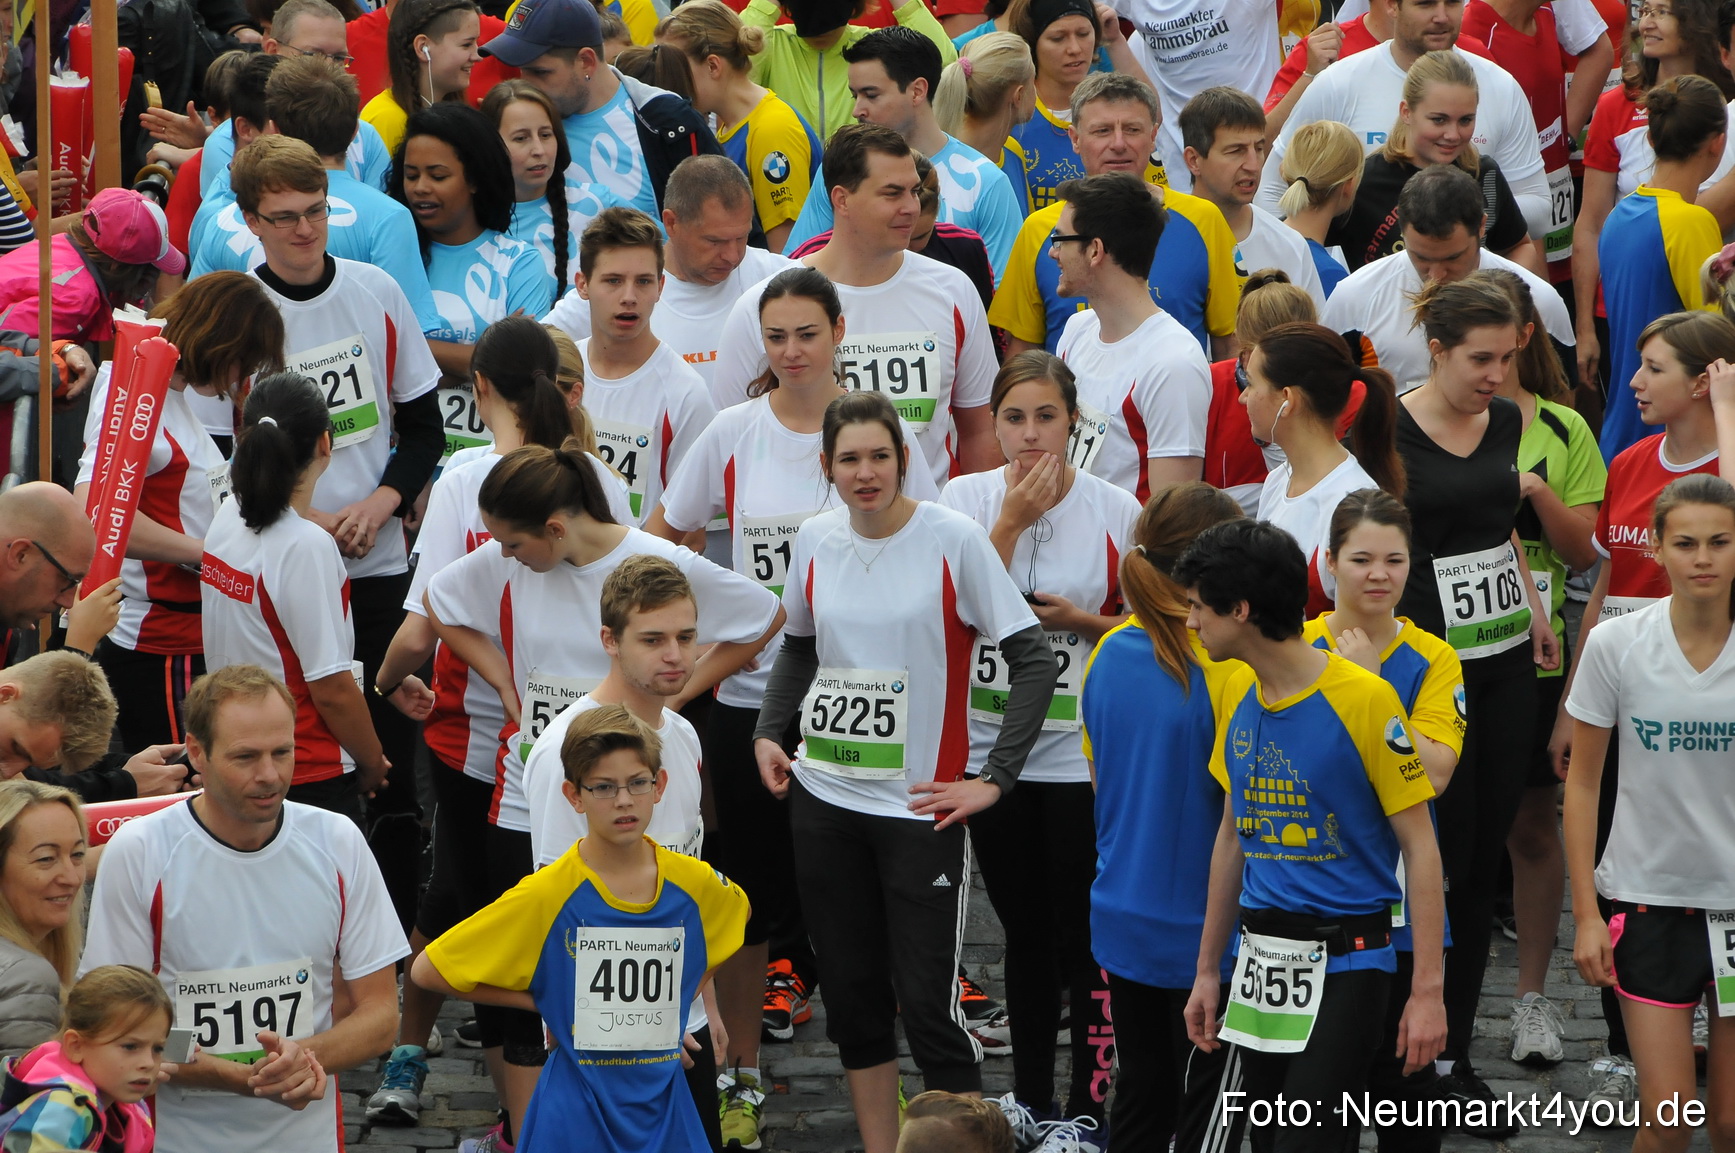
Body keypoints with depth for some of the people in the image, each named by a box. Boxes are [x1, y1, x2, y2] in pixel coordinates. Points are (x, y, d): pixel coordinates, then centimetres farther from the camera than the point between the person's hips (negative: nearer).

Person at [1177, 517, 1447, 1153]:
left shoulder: (1365, 699, -14)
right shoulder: (1238, 693, 6)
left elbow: (1420, 846, -11)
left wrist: (1428, 992, -15)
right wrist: (1208, 970, 17)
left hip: (1344, 963, -6)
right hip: (1260, 956, 6)